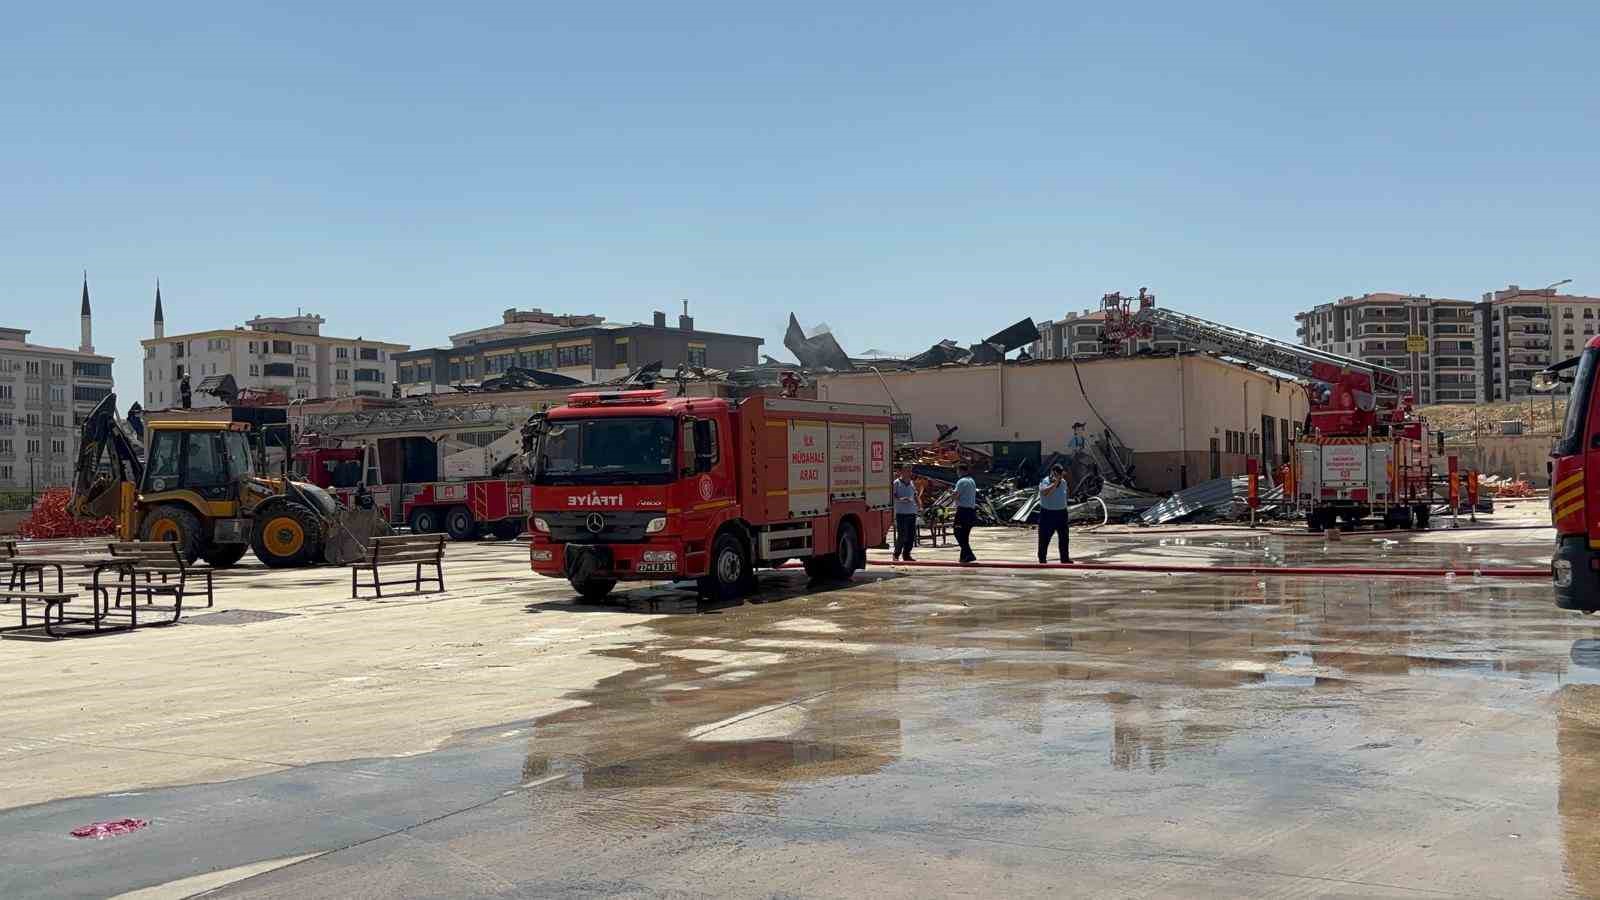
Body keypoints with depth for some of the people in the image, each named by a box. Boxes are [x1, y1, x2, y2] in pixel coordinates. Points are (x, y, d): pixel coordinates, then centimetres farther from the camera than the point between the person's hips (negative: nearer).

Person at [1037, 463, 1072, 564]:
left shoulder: (1063, 482, 5)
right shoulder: (1045, 482, -15)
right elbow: (1045, 492, -36)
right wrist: (1055, 482, -35)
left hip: (1062, 513, 6)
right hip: (1047, 513, -6)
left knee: (1064, 537, 12)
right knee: (1044, 537, -1)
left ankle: (1065, 557, 25)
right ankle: (1042, 559, 9)